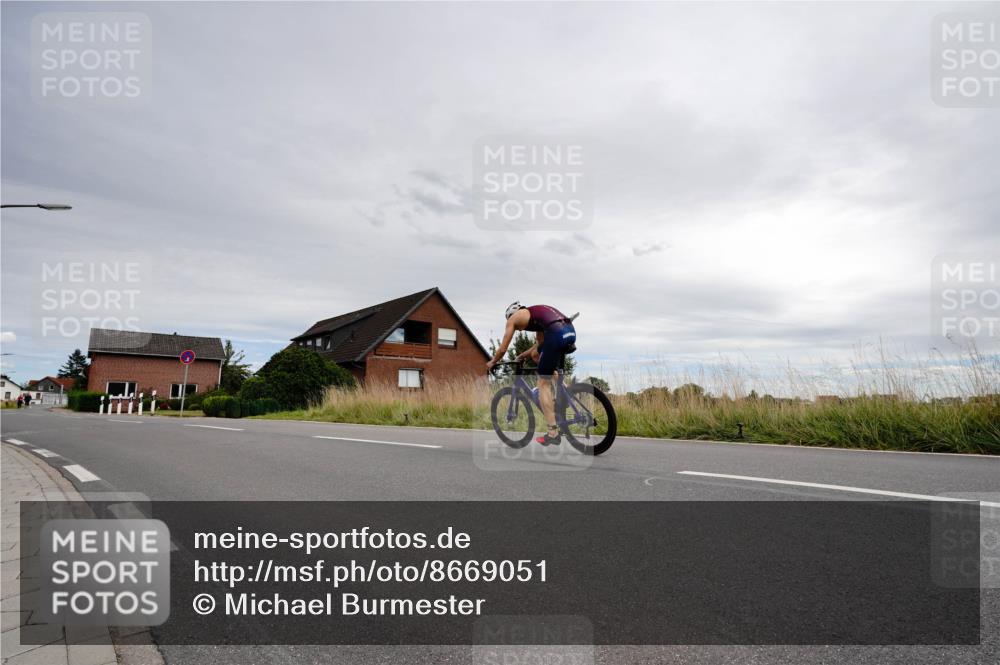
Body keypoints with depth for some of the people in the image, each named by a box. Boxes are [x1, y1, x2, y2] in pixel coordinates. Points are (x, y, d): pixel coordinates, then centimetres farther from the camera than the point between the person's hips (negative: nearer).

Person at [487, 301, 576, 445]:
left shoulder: (513, 317, 17)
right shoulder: (535, 312, 35)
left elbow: (502, 349, 21)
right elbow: (540, 343, 42)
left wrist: (492, 363, 39)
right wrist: (521, 357, 50)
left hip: (557, 334, -7)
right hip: (570, 331, 7)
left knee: (543, 383, 5)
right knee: (535, 355, 30)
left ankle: (553, 433, 2)